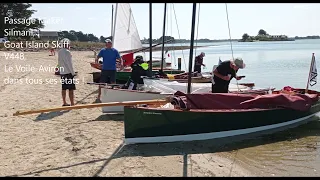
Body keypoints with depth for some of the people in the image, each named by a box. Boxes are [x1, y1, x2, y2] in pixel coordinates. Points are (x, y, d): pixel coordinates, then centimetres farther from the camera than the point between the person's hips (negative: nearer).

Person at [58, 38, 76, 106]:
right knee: (71, 89, -4)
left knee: (64, 88, 13)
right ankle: (72, 104, -3)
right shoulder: (67, 52, -15)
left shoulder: (59, 52, 9)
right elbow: (69, 64, -16)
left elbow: (59, 62, 13)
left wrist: (61, 70, 18)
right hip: (68, 72, -8)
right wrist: (73, 73, -10)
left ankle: (64, 103, 21)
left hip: (62, 72, 8)